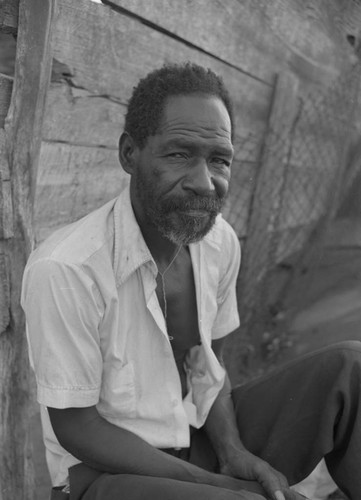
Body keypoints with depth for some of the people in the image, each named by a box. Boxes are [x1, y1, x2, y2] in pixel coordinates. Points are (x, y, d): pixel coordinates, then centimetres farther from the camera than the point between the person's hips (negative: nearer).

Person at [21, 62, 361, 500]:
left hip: (201, 438, 6)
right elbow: (75, 427, -17)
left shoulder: (221, 243, -5)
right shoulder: (63, 269, -25)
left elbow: (208, 364, 8)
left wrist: (234, 451, -11)